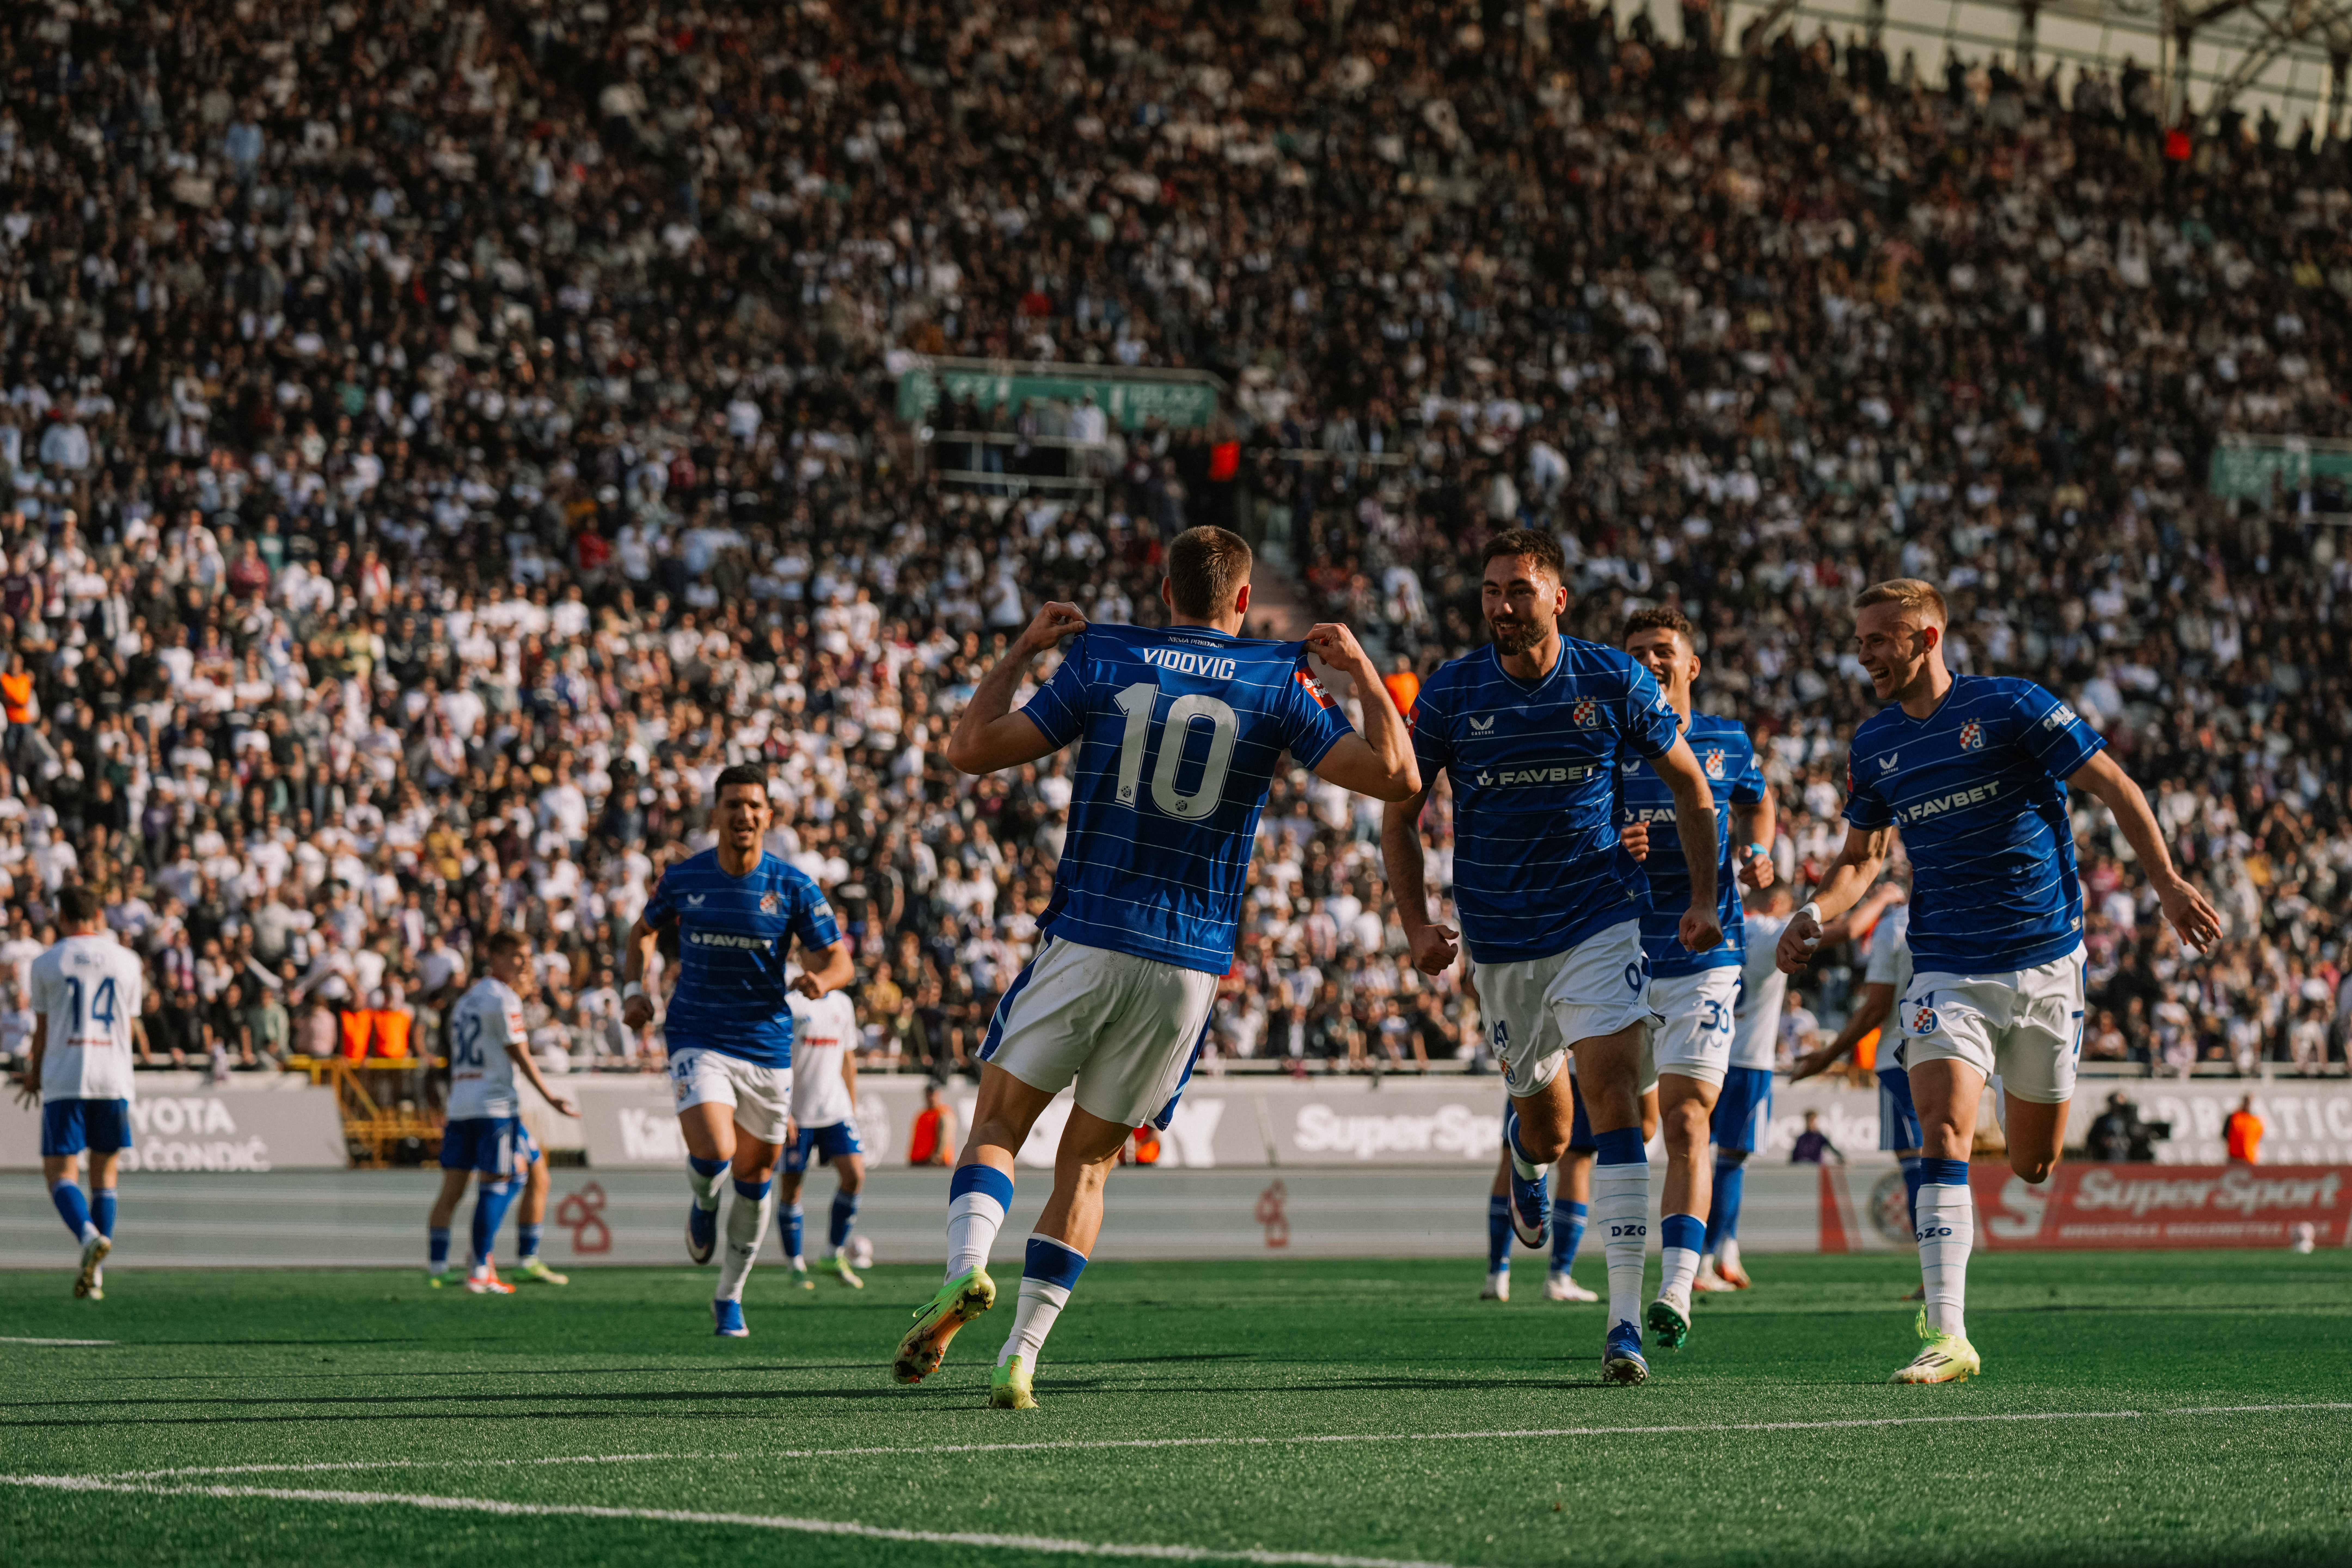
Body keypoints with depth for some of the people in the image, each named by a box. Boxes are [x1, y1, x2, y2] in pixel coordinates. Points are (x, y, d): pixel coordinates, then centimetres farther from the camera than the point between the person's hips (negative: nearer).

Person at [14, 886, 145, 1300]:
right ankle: (95, 1275, 8)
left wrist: (34, 1076, 23)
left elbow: (43, 1032, 7)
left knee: (60, 1173, -1)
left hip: (64, 1082, -2)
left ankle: (89, 1234, -30)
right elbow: (131, 1027, 12)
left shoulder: (46, 963, 1)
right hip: (113, 1079, 2)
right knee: (104, 1173, 11)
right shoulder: (127, 960, 5)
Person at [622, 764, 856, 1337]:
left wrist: (821, 979, -27)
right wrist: (633, 988, 0)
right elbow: (643, 933, 17)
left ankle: (731, 1297, 28)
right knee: (714, 1151, -24)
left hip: (767, 1045, 1)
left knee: (756, 1175, 9)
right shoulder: (683, 878, -2)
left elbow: (841, 961, -3)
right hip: (698, 1039, -1)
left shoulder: (794, 886, -5)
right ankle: (703, 1201, 14)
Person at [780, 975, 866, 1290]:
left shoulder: (842, 1004, 11)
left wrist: (853, 1108, 18)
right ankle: (796, 1266, 15)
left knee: (854, 1174, -11)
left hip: (836, 1111, 4)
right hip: (797, 1114, -4)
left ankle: (835, 1255, 3)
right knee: (791, 1186, 1)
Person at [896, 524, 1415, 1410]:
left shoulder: (1101, 664, 3)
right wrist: (1362, 671, 10)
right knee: (1088, 1161, 12)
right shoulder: (1278, 689, 2)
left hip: (1086, 939, -1)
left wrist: (1020, 652, 18)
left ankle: (966, 1268, -20)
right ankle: (1019, 1360, 3)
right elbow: (1395, 777, -3)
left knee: (998, 1125, 10)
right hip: (1191, 965, 1)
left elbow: (970, 750, 4)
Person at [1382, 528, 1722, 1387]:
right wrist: (1417, 925, -4)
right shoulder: (1450, 693, -4)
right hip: (1500, 939, 2)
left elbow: (1689, 785, 8)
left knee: (1611, 1097, -17)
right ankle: (1526, 1146, 53)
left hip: (1600, 921, -2)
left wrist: (1704, 898, 3)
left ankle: (1625, 1320, -19)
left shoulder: (1614, 681, -6)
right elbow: (1400, 813, 6)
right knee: (1546, 1127, 11)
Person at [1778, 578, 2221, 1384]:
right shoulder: (1873, 745, 6)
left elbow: (2114, 788, -3)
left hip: (2044, 961, -2)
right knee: (1944, 1133, -20)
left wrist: (2167, 883, -9)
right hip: (1947, 969, 2)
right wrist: (1816, 912, -4)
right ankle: (1948, 1335, -23)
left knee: (2034, 1166, 8)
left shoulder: (2010, 706, -8)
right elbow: (1862, 854, 16)